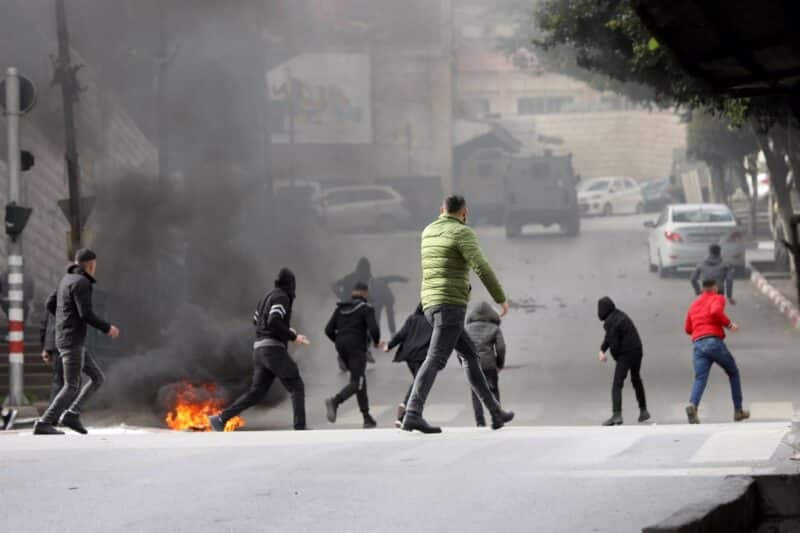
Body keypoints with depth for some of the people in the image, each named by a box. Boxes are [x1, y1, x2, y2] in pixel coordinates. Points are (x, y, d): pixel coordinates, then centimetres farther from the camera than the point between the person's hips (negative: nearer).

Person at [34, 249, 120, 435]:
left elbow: (51, 306, 23)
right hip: (72, 341, -10)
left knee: (97, 377, 10)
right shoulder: (81, 283, -16)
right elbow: (86, 314, -22)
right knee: (71, 387, -8)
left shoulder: (67, 280, 15)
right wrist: (107, 328, -9)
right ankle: (44, 424, -10)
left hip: (67, 341, 10)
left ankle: (71, 415, 4)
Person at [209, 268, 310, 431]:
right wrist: (292, 337, -13)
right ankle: (300, 428, -10)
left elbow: (257, 321, 32)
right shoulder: (282, 297, -9)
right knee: (297, 387, -1)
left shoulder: (268, 296, 21)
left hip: (260, 349, 9)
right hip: (274, 349, -9)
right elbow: (273, 321, -24)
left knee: (256, 393, 6)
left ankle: (221, 419, -2)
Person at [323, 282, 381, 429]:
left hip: (342, 348, 7)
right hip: (357, 348, -7)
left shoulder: (341, 308, 14)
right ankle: (335, 401, -36)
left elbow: (329, 330, 9)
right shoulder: (366, 309, -3)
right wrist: (376, 342, 6)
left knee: (360, 379, 17)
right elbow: (373, 329, -14)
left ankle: (367, 417, 15)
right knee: (356, 382, -9)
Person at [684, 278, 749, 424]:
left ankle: (692, 405, -40)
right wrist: (729, 324, -5)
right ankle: (738, 410, 20)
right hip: (714, 342, -4)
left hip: (698, 345, 4)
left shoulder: (694, 305, 26)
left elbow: (688, 329, 33)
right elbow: (716, 311, -16)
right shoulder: (718, 298, 8)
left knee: (700, 379, -10)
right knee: (733, 373, 19)